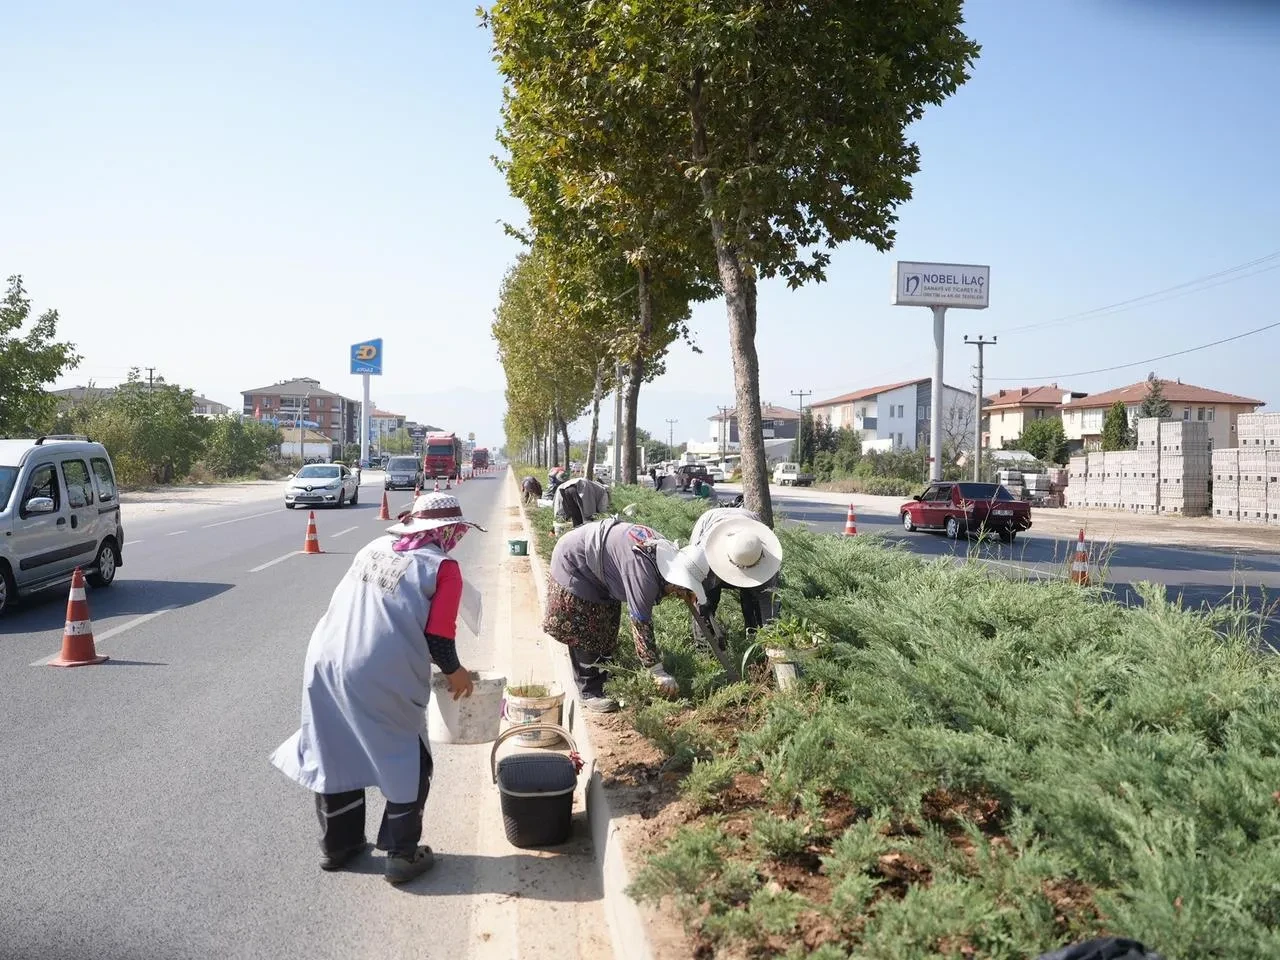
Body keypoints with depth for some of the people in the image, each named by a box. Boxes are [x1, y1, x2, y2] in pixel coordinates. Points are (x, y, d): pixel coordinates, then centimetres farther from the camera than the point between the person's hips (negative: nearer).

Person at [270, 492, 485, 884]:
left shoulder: (375, 548, 14)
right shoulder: (442, 567, -4)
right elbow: (438, 636, -8)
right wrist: (454, 672, 12)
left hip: (325, 665, 6)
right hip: (381, 679, -6)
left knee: (336, 757, 20)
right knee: (410, 767, 12)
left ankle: (337, 844, 34)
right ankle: (402, 855, 15)